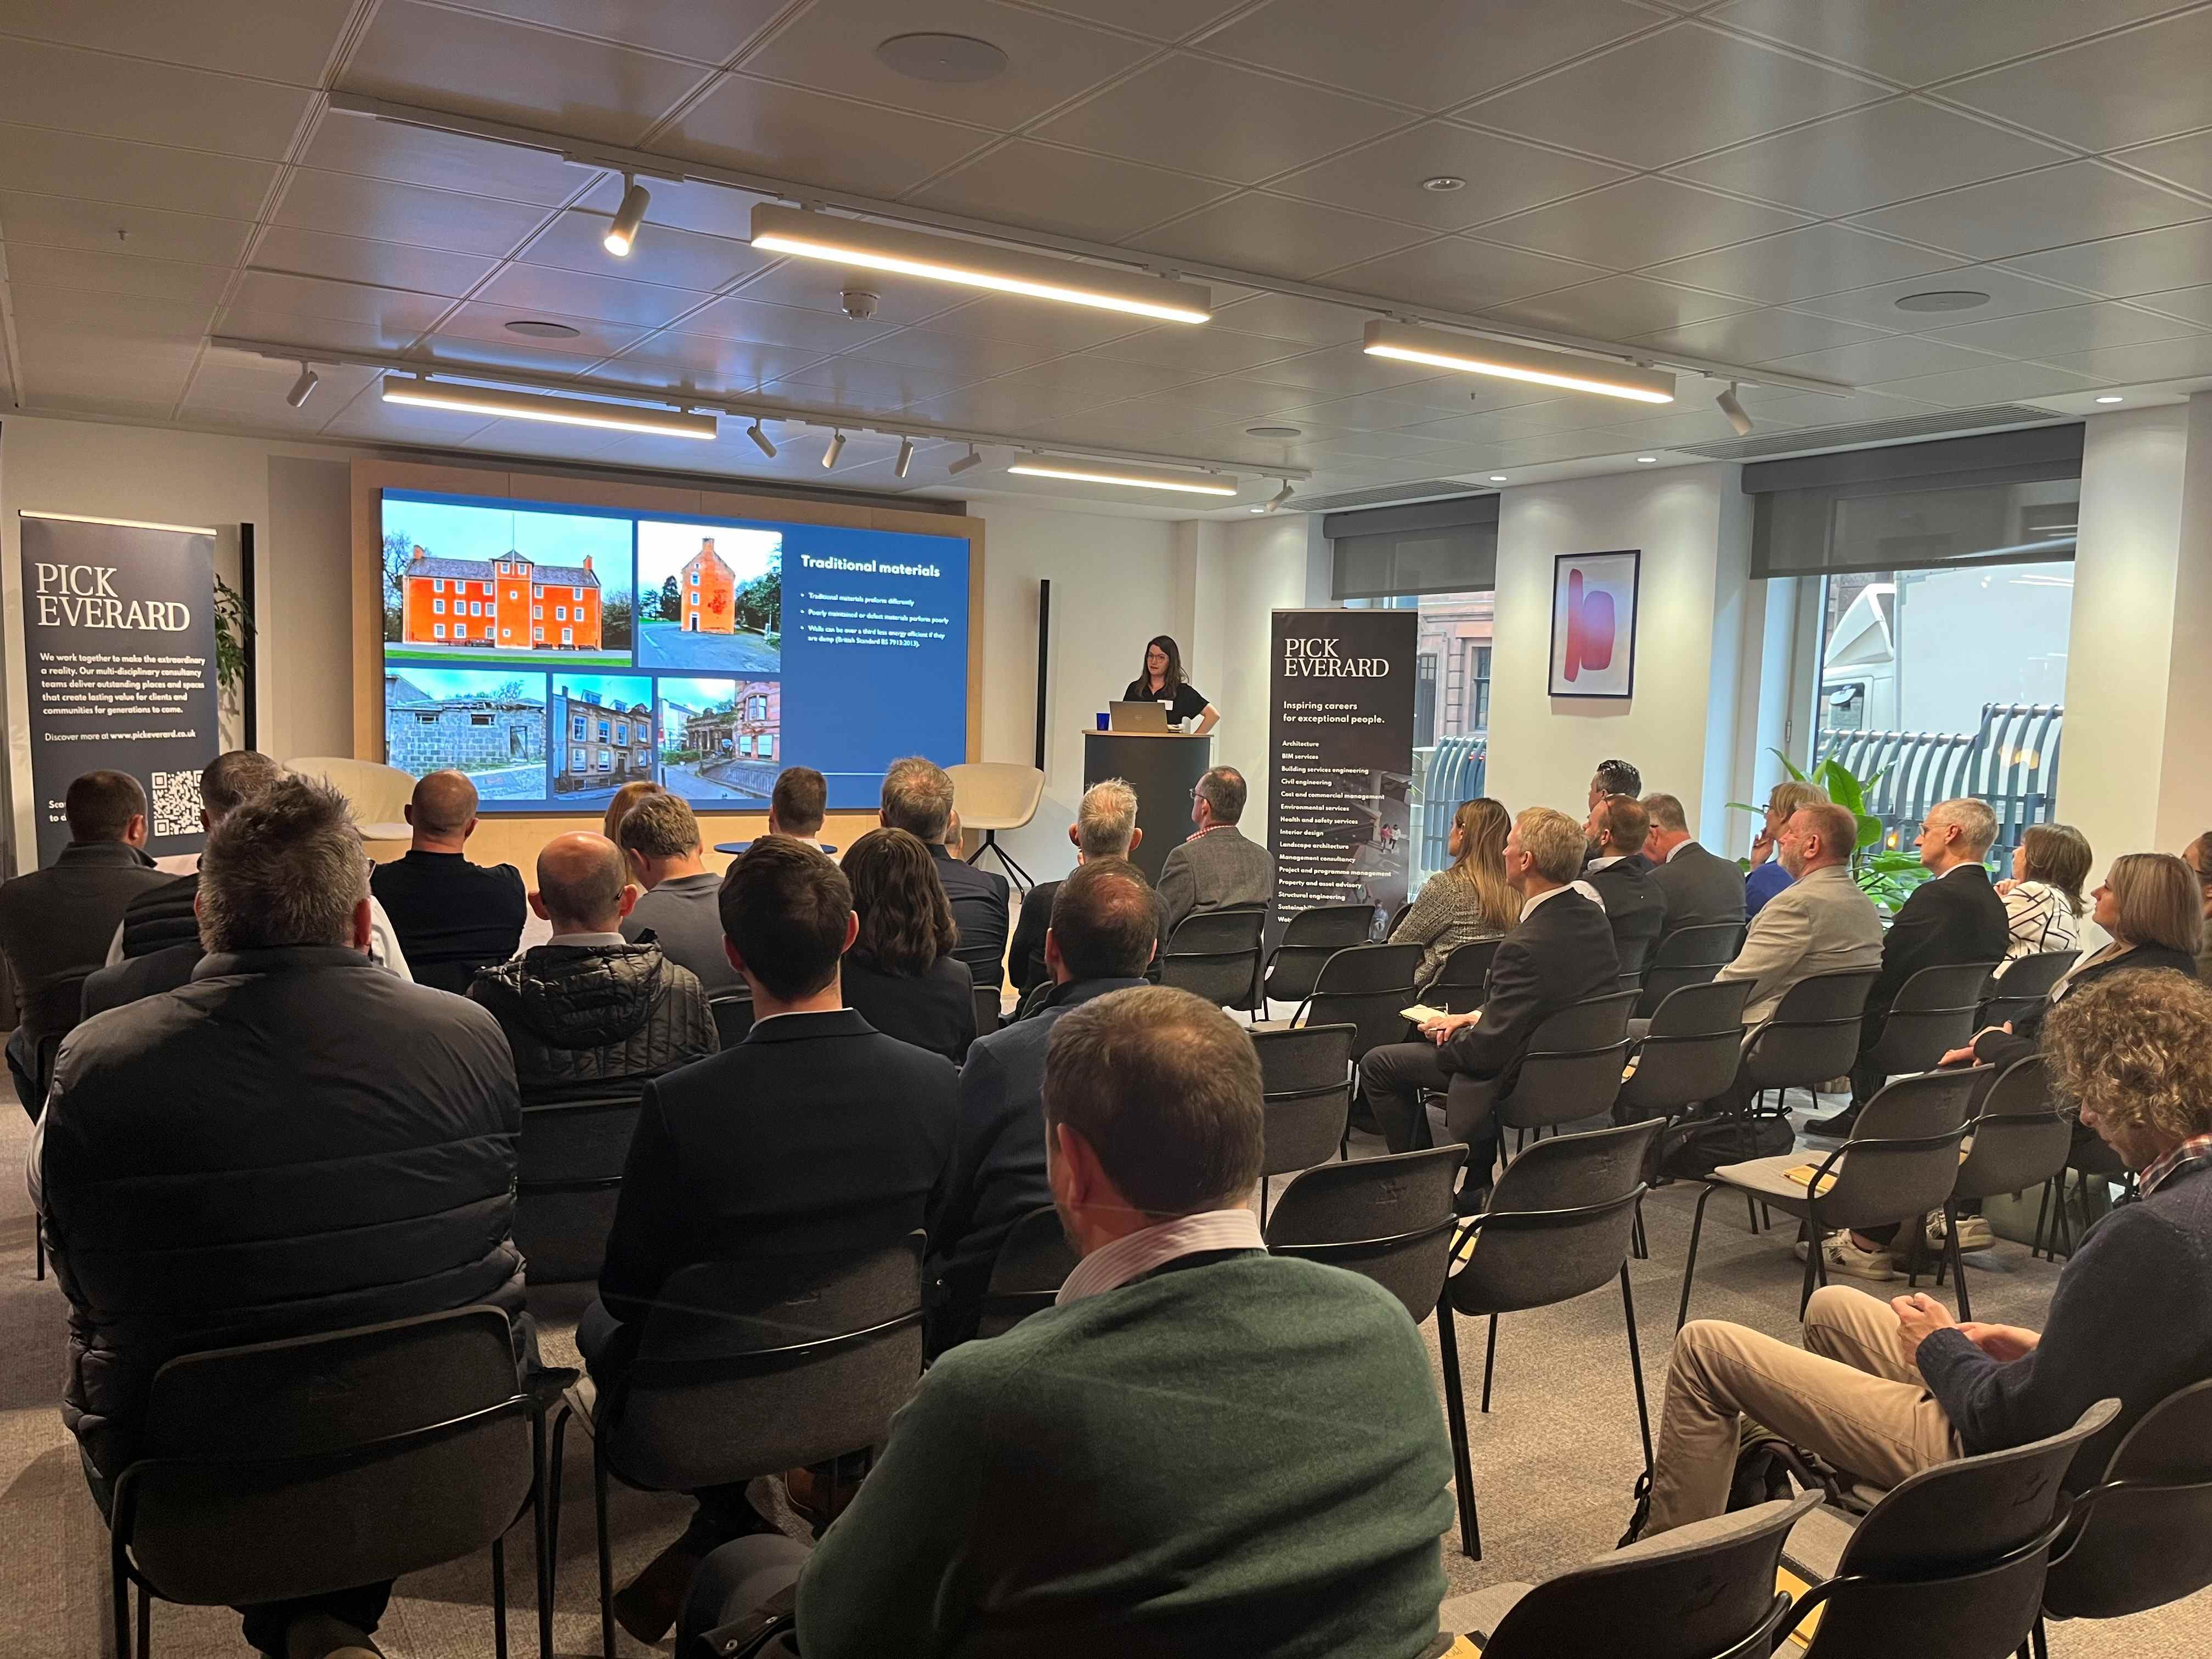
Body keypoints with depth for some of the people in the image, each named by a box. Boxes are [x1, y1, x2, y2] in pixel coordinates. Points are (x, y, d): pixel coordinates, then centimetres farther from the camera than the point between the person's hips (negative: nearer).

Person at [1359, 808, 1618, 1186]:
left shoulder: (1525, 945, -32)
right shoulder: (1593, 916, -4)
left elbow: (1486, 1051, -26)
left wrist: (1444, 1041, -6)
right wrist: (1479, 1016, 5)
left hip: (1517, 1079, -9)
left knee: (1377, 1065, 3)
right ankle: (1475, 1184, 34)